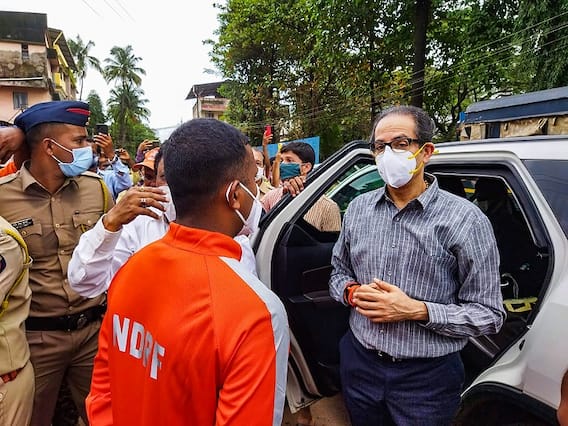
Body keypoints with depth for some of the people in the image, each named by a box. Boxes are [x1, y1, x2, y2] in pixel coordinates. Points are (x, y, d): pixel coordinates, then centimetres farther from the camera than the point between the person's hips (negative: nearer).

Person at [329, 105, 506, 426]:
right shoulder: (359, 208, 0)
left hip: (427, 376, -3)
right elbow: (339, 273, 11)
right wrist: (353, 292, -10)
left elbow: (488, 314, -11)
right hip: (359, 363, 4)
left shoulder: (465, 220, -14)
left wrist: (416, 310, -23)